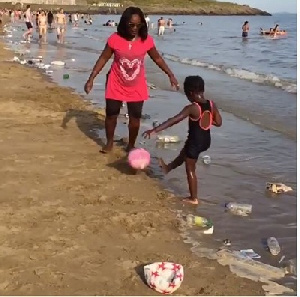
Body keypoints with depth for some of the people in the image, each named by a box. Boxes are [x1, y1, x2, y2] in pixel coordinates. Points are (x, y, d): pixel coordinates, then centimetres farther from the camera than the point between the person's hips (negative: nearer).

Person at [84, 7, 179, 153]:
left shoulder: (147, 40, -12)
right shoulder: (115, 39, -16)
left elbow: (157, 58, 4)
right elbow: (103, 59, -5)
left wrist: (170, 75, 3)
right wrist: (91, 79, -7)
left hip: (137, 88, 1)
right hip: (116, 85, -1)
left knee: (135, 118, 7)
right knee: (111, 115, 11)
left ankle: (131, 145, 27)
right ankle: (109, 142, 33)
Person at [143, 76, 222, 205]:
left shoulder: (192, 108, -25)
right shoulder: (212, 104, -7)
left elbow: (174, 120, -30)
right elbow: (218, 123, 3)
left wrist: (154, 130, -32)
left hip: (195, 142, -7)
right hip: (206, 141, 7)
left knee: (190, 170, 12)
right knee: (183, 154, 32)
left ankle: (193, 198, 22)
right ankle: (168, 167, 58)